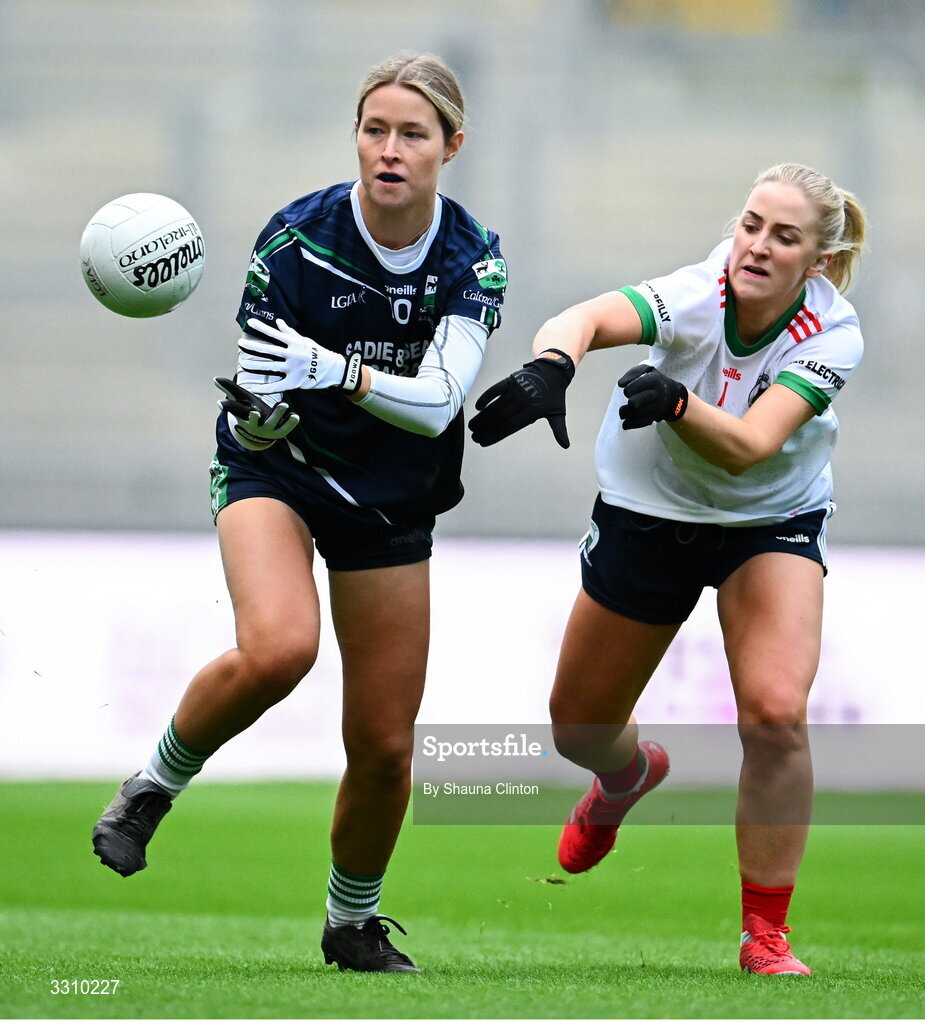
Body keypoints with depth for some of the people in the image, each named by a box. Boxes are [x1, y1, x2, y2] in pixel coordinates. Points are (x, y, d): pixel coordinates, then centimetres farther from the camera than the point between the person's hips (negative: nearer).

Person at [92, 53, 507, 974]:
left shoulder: (474, 260, -14)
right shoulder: (296, 239, -19)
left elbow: (436, 400, -27)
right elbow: (259, 412, -13)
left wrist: (332, 370, -43)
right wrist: (259, 407, -37)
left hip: (394, 498, 3)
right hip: (278, 468, -3)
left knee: (384, 748, 3)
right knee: (277, 648, -34)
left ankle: (353, 923, 29)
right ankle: (155, 785, -7)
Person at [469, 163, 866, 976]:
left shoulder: (831, 335, -27)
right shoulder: (697, 297, -29)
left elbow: (747, 446, -41)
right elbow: (589, 319, -48)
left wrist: (674, 400, -61)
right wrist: (550, 366, -71)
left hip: (774, 520, -1)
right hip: (650, 511, 1)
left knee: (775, 712, -24)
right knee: (578, 726, 13)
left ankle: (765, 938, -9)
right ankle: (628, 773, 53)